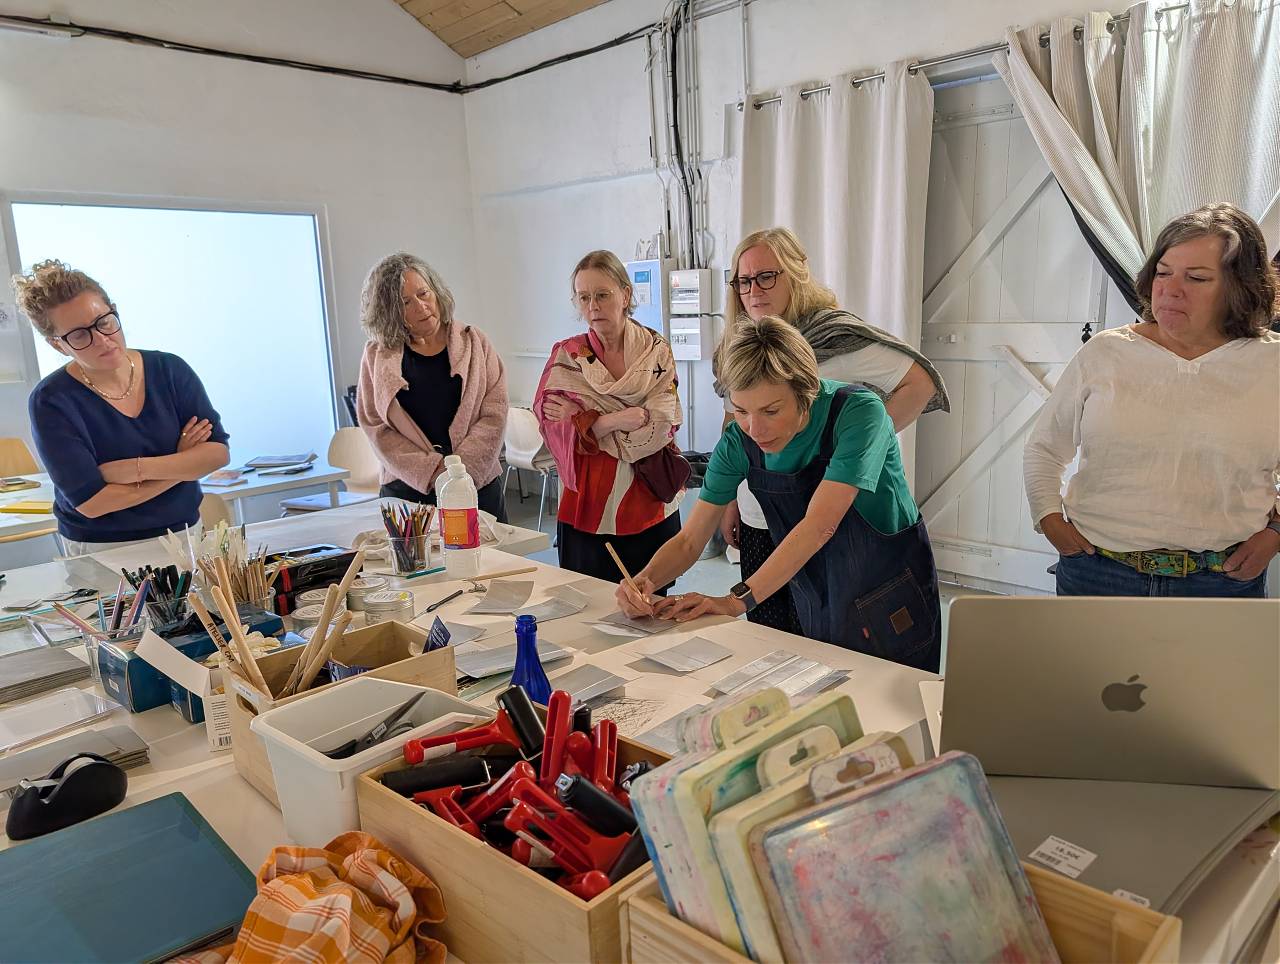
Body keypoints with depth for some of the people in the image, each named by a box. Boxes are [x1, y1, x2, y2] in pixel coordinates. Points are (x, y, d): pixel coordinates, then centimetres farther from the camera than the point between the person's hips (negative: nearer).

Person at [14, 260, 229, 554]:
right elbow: (90, 502, -15)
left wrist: (137, 468, -17)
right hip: (100, 551, -2)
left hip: (184, 533, 3)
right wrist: (182, 465, -11)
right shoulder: (51, 401, -9)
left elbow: (219, 452, -6)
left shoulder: (170, 370, -1)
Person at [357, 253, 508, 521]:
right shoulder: (377, 356, 4)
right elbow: (375, 427, -2)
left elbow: (494, 414, -2)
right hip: (406, 488, 0)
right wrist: (431, 472, -13)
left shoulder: (473, 342, 4)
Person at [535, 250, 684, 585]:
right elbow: (557, 431, -7)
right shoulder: (566, 356, 1)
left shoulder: (656, 350, 2)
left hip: (651, 505, 1)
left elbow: (665, 422, -8)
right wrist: (618, 419, -19)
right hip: (589, 505, -1)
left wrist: (584, 421, -13)